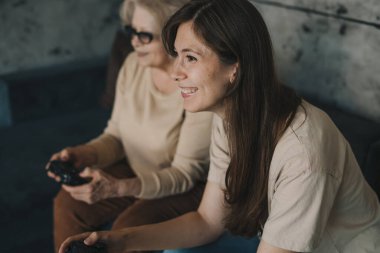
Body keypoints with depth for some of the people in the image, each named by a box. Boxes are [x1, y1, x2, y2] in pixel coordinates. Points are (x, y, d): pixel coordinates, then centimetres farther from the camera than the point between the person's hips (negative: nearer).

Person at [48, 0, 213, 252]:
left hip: (191, 186, -6)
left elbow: (186, 173, -23)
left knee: (128, 227, -26)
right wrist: (83, 155, -19)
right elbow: (117, 136, 2)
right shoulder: (134, 65, -7)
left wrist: (118, 188, -35)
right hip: (137, 171, 6)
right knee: (67, 204, -8)